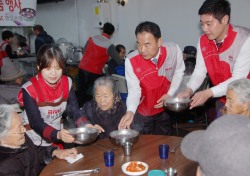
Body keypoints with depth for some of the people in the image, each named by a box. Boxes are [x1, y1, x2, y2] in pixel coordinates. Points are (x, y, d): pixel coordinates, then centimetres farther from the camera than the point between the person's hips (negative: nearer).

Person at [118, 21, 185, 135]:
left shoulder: (174, 50, -22)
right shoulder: (131, 60, -27)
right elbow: (134, 90, -24)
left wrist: (170, 94, -12)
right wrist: (130, 111, -42)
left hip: (165, 107, 2)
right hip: (143, 111, -1)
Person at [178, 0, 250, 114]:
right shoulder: (203, 41, -7)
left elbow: (238, 79, -27)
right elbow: (199, 71, -4)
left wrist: (209, 93, -36)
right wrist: (189, 90, -23)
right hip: (223, 100, 5)